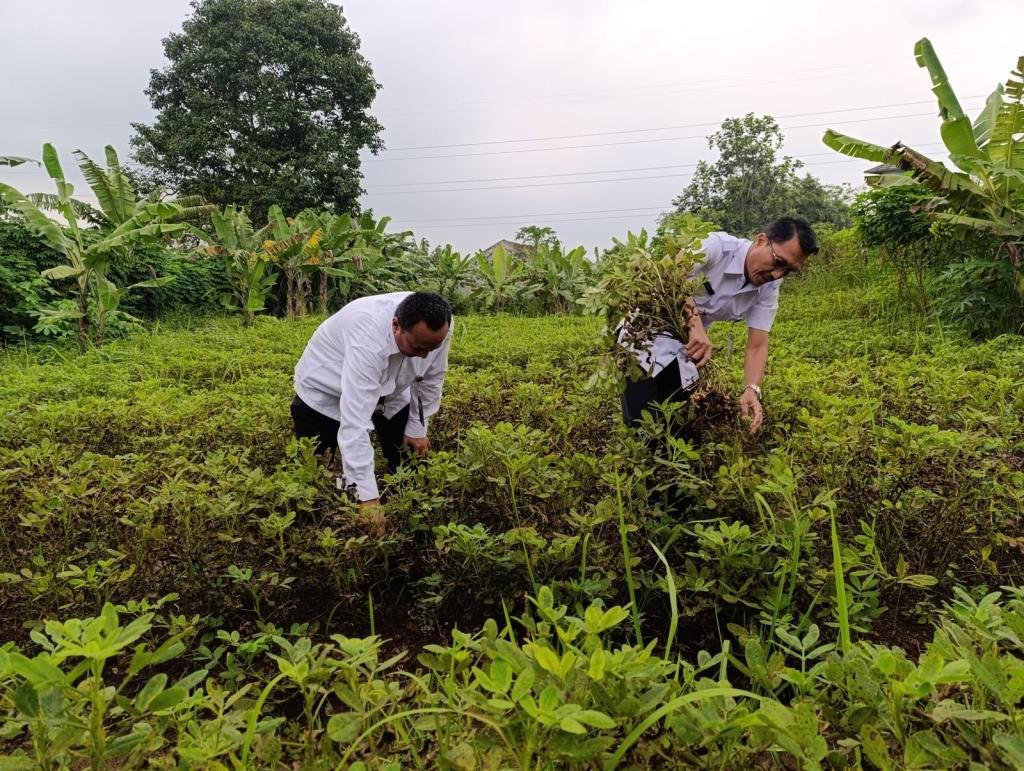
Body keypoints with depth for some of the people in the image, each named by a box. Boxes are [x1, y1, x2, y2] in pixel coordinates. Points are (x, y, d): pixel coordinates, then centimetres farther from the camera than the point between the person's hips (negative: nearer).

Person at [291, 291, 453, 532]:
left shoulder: (440, 326, -29)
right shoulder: (368, 337, -45)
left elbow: (431, 378, -8)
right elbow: (355, 421, -47)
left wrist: (417, 428, -3)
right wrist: (368, 497, -48)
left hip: (389, 388, 5)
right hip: (327, 388, -4)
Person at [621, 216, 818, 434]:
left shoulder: (768, 290, -6)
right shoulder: (717, 247, -25)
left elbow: (757, 346, -8)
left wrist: (752, 390, -25)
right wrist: (695, 321, -47)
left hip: (685, 344, 6)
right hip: (645, 330, -6)